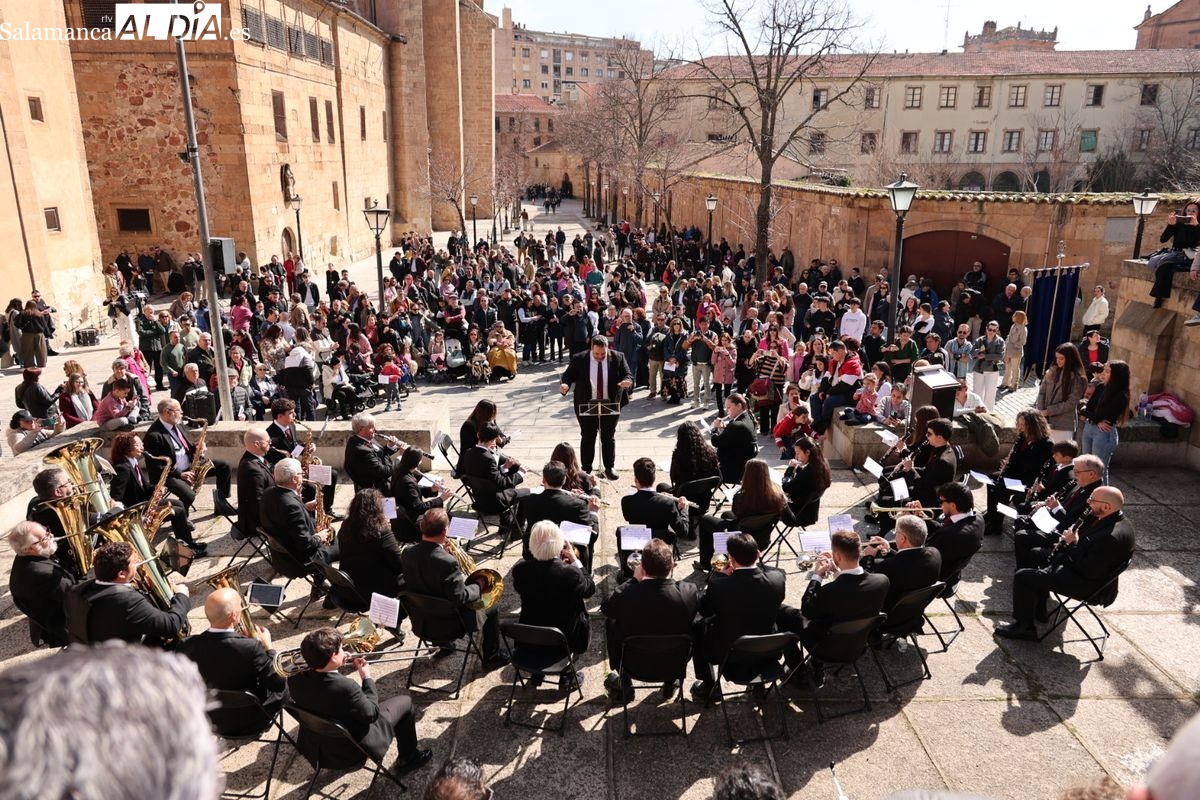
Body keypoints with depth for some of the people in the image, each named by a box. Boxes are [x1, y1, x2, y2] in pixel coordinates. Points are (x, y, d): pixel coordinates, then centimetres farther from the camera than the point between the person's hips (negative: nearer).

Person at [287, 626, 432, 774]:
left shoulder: (295, 679, -19)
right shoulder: (345, 687, -36)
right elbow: (372, 714, -19)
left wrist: (338, 666, -3)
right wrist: (367, 678, -9)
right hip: (349, 752, -6)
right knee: (404, 702, 9)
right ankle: (409, 758, 29)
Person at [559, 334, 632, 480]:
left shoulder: (618, 358, -6)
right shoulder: (579, 359, -8)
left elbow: (628, 375, -2)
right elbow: (568, 375, -3)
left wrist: (628, 381, -26)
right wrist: (565, 384, -25)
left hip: (610, 406, 1)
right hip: (586, 406, -1)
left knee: (609, 438, 13)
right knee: (587, 438, 10)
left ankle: (609, 468, 27)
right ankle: (586, 469, 23)